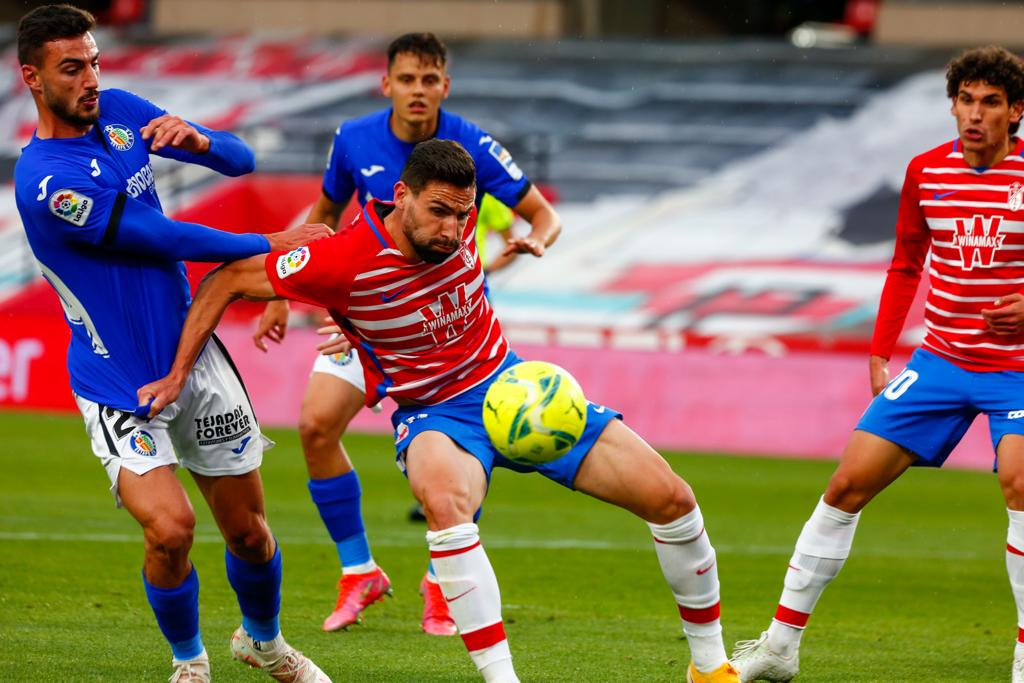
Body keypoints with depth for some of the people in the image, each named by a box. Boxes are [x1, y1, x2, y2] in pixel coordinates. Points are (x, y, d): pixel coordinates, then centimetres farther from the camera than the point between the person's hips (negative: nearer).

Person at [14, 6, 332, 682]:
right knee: (170, 527, -21)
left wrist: (198, 139, -18)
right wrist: (271, 244, -11)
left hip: (194, 358, 6)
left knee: (248, 527, 8)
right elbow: (168, 240, -19)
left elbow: (240, 159, 5)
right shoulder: (44, 181, -21)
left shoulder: (121, 112, 1)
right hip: (119, 387, -6)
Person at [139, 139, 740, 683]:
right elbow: (229, 279, -13)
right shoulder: (344, 261, -24)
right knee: (444, 500, -43)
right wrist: (178, 375, -12)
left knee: (670, 497, -4)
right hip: (433, 413, -5)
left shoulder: (459, 221, -10)